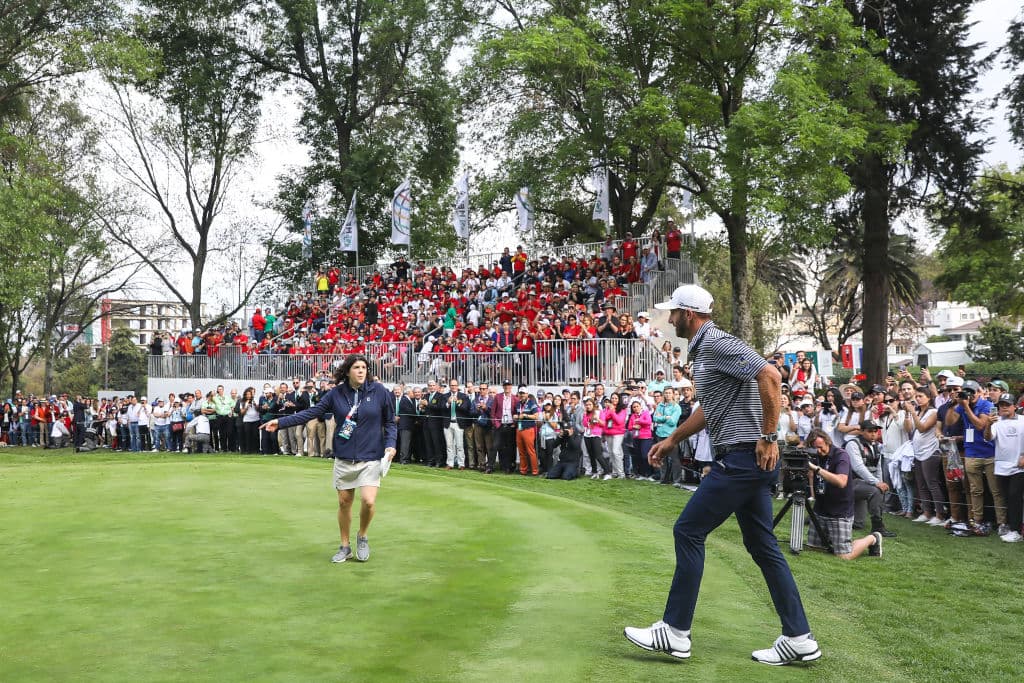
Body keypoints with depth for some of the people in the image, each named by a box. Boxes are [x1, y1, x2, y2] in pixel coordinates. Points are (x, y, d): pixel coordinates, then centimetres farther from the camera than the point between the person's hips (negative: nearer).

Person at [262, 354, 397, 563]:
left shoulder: (379, 391, -6)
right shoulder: (337, 393, -1)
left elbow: (390, 422, 3)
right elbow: (311, 412, 0)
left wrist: (390, 444, -12)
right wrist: (281, 422, -5)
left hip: (370, 458, -2)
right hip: (344, 458, 2)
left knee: (368, 501, -16)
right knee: (344, 502, 9)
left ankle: (362, 537, 14)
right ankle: (345, 546, 28)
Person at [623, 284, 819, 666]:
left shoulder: (717, 343, -13)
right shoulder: (703, 350, 18)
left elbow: (770, 376, -25)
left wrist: (768, 438, -22)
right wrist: (671, 441, 33)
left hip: (742, 458, -10)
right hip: (747, 461, 10)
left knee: (688, 531, -4)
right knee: (762, 545, 11)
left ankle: (675, 632, 4)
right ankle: (799, 638, 14)